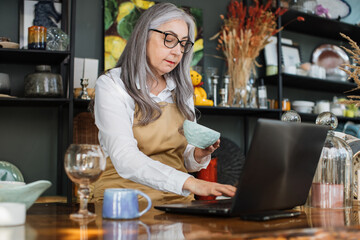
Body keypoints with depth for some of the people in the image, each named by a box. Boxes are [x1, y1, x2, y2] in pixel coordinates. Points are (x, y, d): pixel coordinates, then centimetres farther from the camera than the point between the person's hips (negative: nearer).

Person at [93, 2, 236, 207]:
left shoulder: (181, 90, 13)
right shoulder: (111, 85, -6)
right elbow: (125, 159, -21)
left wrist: (199, 156, -5)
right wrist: (189, 182, -33)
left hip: (177, 200, 5)